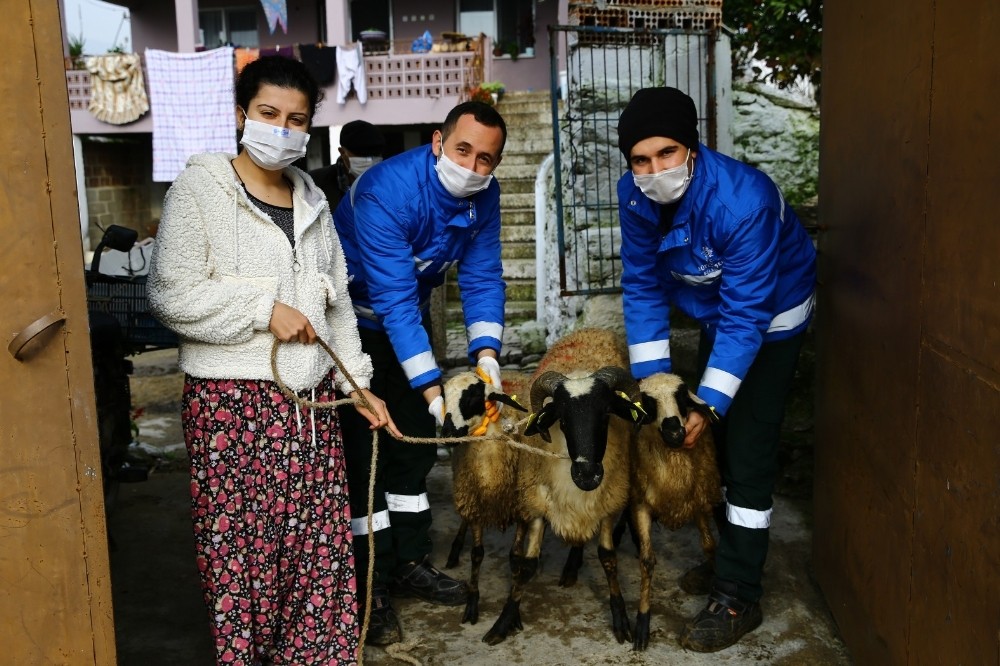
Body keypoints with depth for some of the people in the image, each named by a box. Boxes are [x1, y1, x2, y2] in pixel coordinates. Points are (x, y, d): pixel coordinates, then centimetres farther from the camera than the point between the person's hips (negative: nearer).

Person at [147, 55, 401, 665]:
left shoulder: (312, 201, 15)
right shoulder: (200, 190, -3)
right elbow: (172, 297, -11)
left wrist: (358, 383, 12)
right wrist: (266, 310, -13)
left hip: (311, 400, 5)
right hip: (232, 402, -5)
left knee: (321, 545, 7)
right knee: (242, 550, -1)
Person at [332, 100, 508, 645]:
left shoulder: (483, 194, -12)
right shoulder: (387, 192, -32)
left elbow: (482, 277, -10)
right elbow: (394, 299, -36)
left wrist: (485, 355, -24)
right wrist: (432, 389, -39)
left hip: (409, 317, 7)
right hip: (352, 320, -7)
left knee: (415, 441, 10)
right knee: (362, 447, -7)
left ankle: (409, 563, 24)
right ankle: (370, 585, 4)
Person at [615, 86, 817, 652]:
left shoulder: (742, 200, -37)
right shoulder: (636, 195, -19)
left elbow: (746, 314, -32)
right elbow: (643, 284, -10)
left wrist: (711, 401, -31)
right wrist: (653, 375, -14)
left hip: (771, 315, -7)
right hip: (715, 312, 7)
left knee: (748, 452, -9)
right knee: (713, 441, 15)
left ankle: (739, 598, 3)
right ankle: (728, 557, 34)